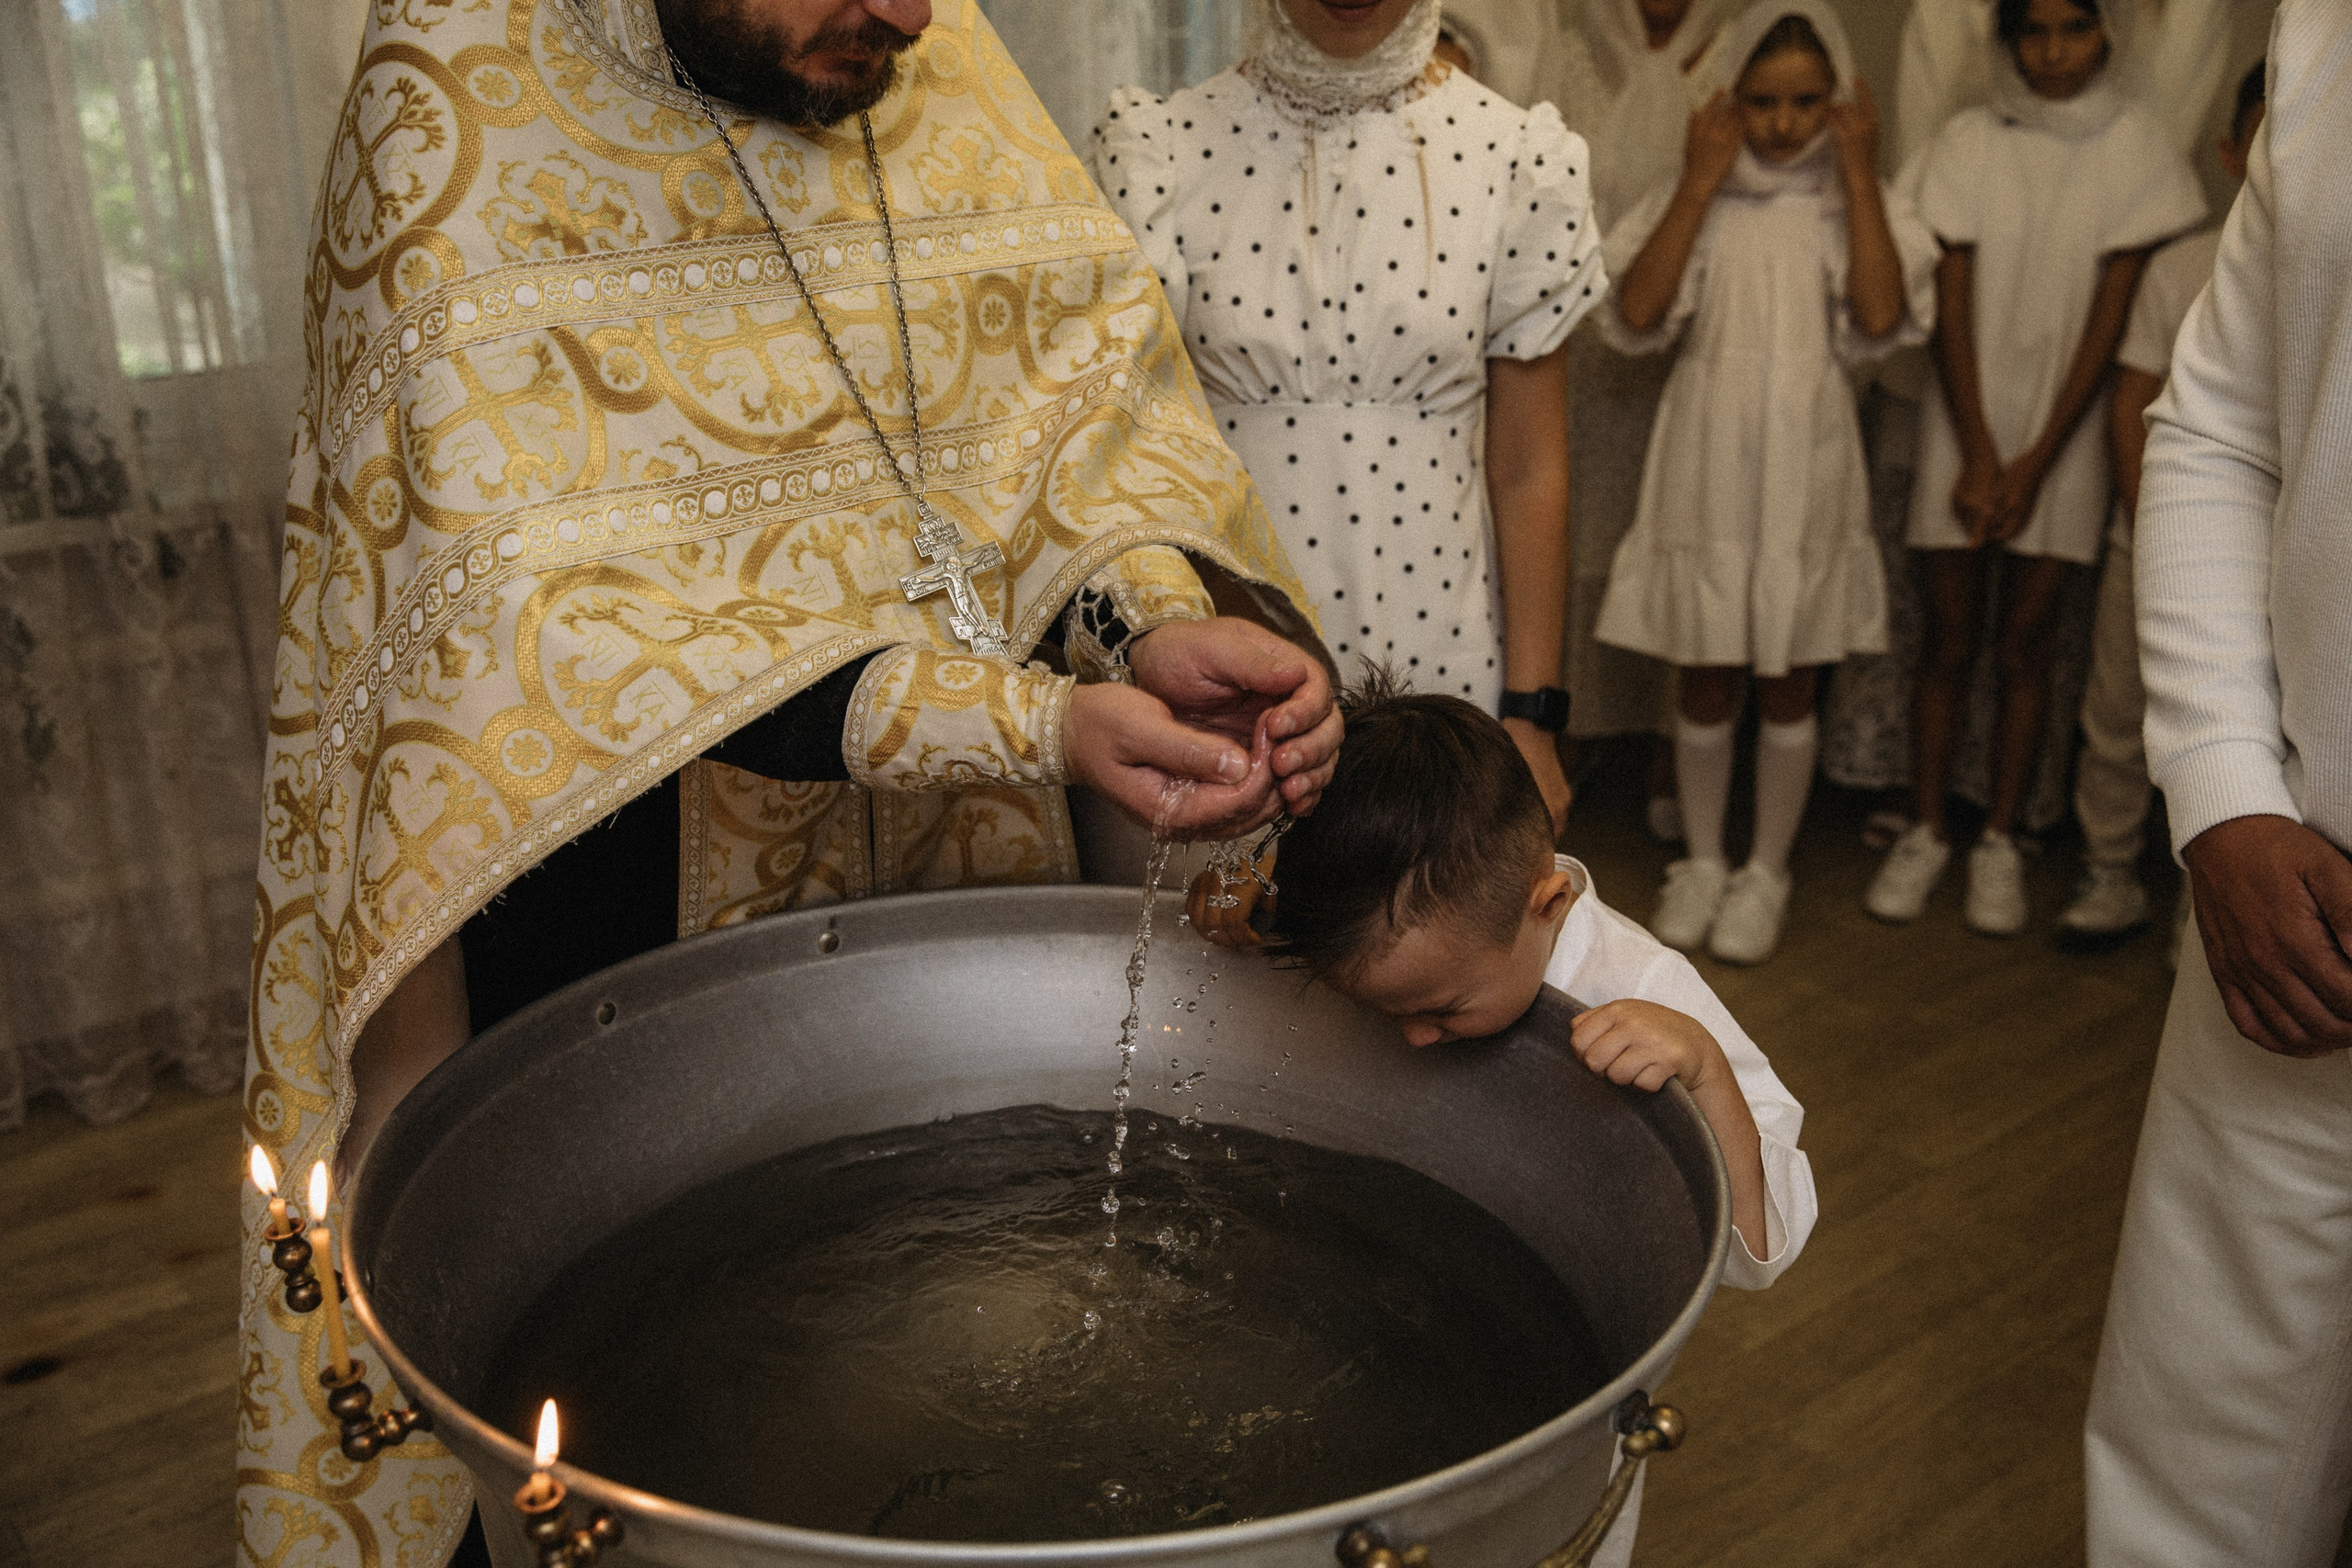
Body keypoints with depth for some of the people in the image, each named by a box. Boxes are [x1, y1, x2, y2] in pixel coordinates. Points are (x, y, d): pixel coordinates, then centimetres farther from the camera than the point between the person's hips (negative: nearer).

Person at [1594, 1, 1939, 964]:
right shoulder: (1697, 198, 2)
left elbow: (1882, 317, -15)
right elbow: (1637, 315, -13)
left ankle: (1767, 874, 23)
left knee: (1789, 688, 8)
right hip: (1704, 461, 0)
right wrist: (1700, 180, -12)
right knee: (1703, 683, 8)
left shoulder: (1853, 202, 2)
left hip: (1806, 469, 0)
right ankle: (1702, 860, 26)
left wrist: (1858, 174, -11)